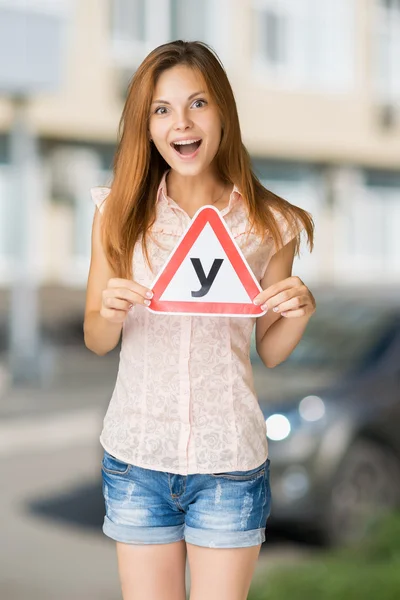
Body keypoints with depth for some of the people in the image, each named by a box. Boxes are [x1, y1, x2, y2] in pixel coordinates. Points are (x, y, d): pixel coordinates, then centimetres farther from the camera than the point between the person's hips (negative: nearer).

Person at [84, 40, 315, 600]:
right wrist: (110, 312, -18)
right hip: (136, 455, 1)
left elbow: (271, 351, 5)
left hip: (230, 462, -1)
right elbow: (95, 341, 3)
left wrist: (300, 311, -15)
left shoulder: (269, 224, -4)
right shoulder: (119, 213, -2)